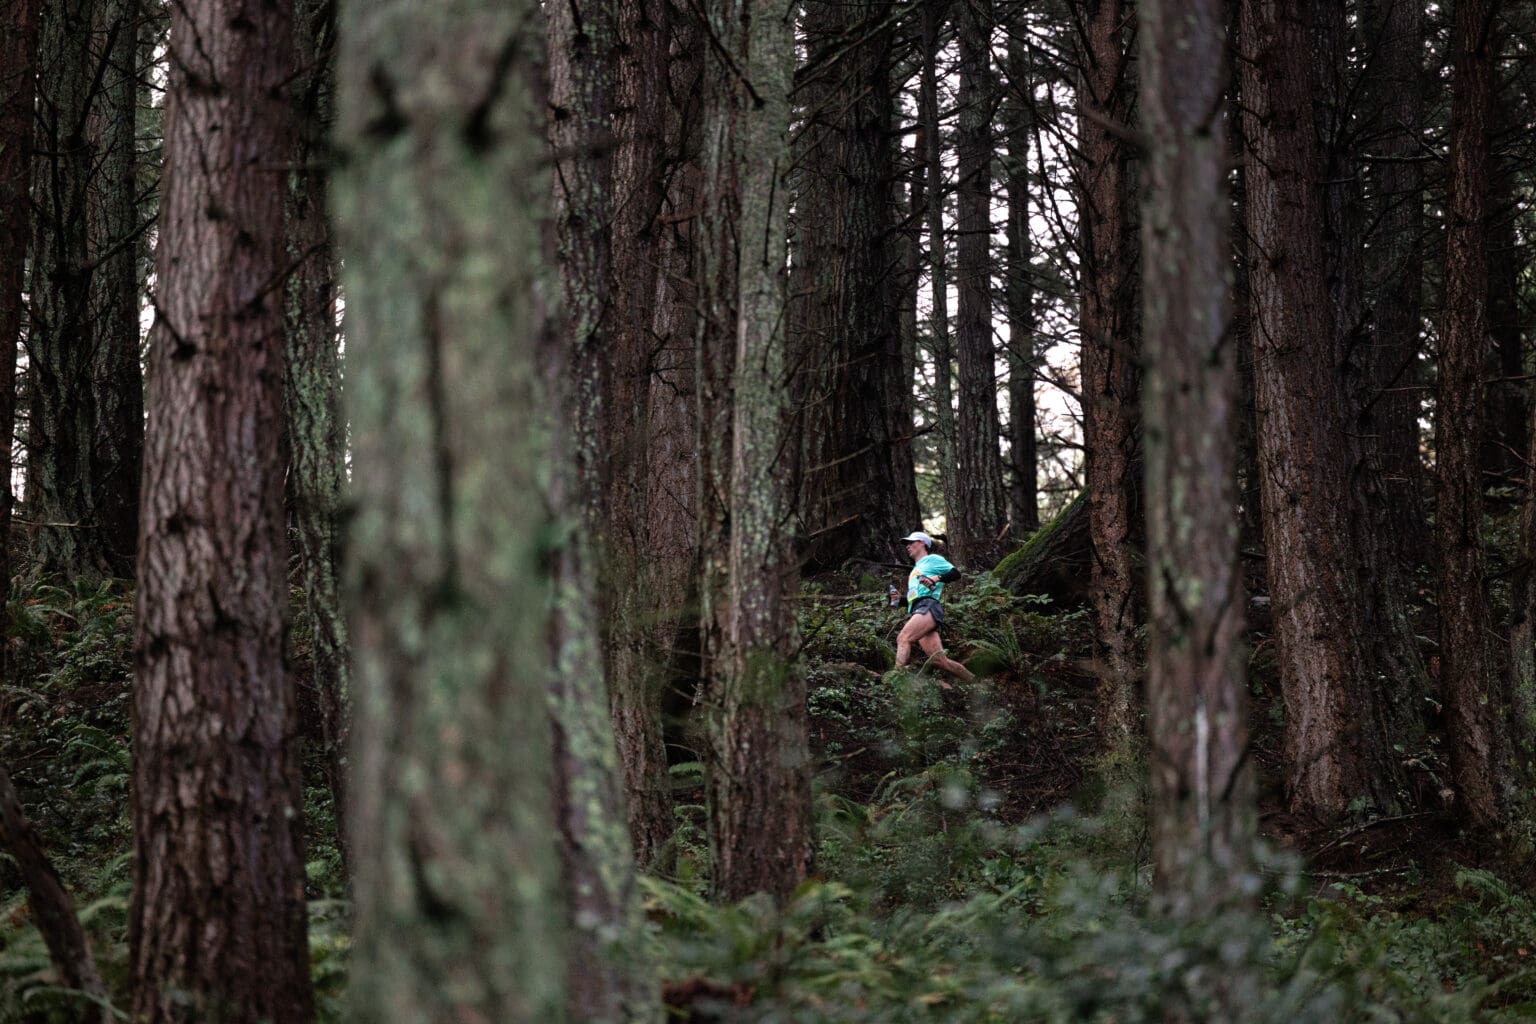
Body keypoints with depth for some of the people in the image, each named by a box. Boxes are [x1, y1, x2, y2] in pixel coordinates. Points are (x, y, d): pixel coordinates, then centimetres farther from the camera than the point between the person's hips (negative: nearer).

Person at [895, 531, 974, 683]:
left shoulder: (932, 559, 12)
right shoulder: (915, 570, 36)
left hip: (928, 607, -8)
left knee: (903, 639, -30)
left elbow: (955, 573, -2)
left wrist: (936, 579, -17)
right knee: (940, 660, -5)